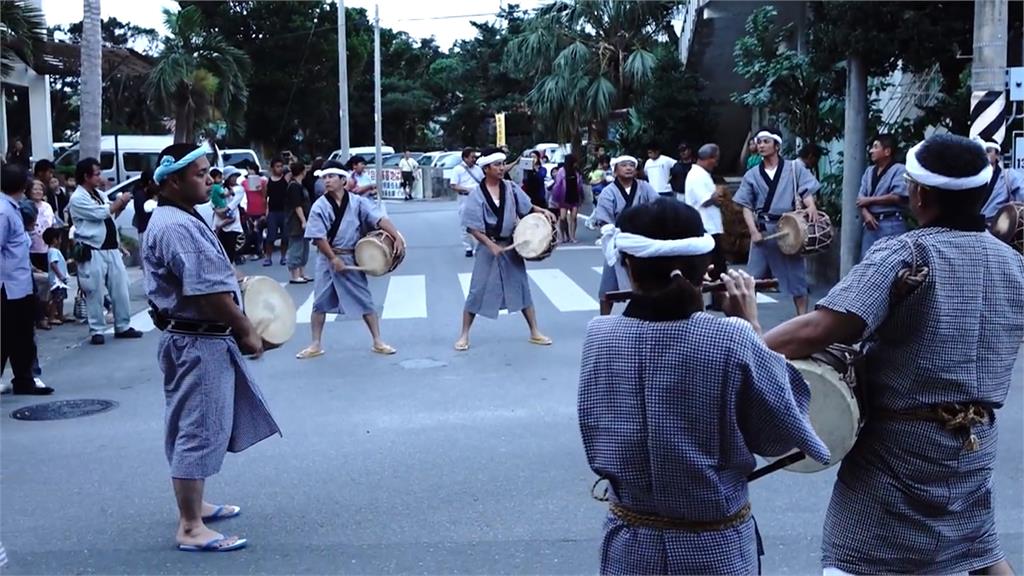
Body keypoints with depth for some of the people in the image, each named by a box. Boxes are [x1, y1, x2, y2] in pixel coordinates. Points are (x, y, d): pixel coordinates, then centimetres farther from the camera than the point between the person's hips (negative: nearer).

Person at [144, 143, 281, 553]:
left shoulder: (175, 220, 13)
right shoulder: (180, 228, -22)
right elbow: (210, 293, -25)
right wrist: (247, 332, -15)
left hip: (196, 338, 11)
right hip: (199, 342, -11)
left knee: (196, 427, 21)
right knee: (198, 429, -5)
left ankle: (194, 505, 35)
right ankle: (190, 529, 3)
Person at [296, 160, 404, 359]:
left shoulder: (357, 202, -6)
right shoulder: (319, 206, -7)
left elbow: (379, 219, -14)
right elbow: (318, 237, -10)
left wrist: (397, 236, -27)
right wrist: (333, 259, -14)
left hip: (352, 258, 0)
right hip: (327, 258, 0)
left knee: (365, 301, 4)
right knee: (320, 302, 4)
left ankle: (377, 342, 14)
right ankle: (316, 345, 16)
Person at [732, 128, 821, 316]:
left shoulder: (794, 168, 4)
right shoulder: (751, 175, 8)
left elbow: (806, 190, -3)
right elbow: (747, 206, 7)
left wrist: (811, 206, -26)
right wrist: (753, 231, -6)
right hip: (762, 230, 2)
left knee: (795, 274, 4)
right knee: (753, 276, 3)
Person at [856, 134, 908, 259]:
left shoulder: (899, 170, -5)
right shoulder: (869, 171, 16)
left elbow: (898, 197, -16)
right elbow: (861, 198, 9)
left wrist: (870, 200, -7)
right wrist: (865, 213, -12)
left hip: (891, 224, -7)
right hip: (871, 223, 7)